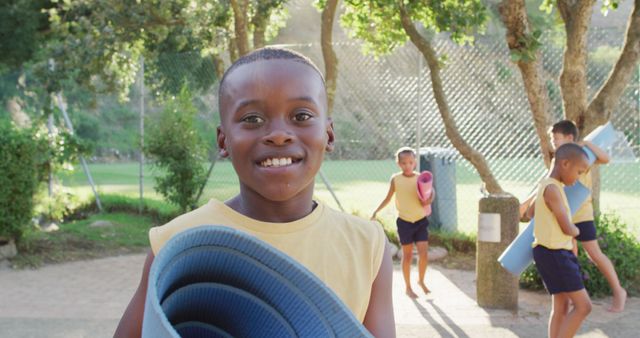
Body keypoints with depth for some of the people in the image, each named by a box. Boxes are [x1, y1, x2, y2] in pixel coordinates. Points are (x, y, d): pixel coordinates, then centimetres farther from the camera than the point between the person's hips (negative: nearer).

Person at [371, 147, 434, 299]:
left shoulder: (421, 178, -3)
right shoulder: (395, 179, -3)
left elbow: (431, 191, 5)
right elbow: (388, 198, 6)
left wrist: (429, 199, -18)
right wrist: (376, 211, 1)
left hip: (421, 220, 1)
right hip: (404, 222, -1)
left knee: (424, 253, -6)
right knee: (407, 255, 6)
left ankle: (421, 280, 20)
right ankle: (407, 287, 20)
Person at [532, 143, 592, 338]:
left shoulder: (547, 186, 13)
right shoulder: (552, 189, -19)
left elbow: (532, 212, 32)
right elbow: (567, 228, -19)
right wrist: (576, 231, 5)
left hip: (556, 252, 10)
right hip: (554, 253, -10)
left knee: (561, 307, 12)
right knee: (583, 305, -9)